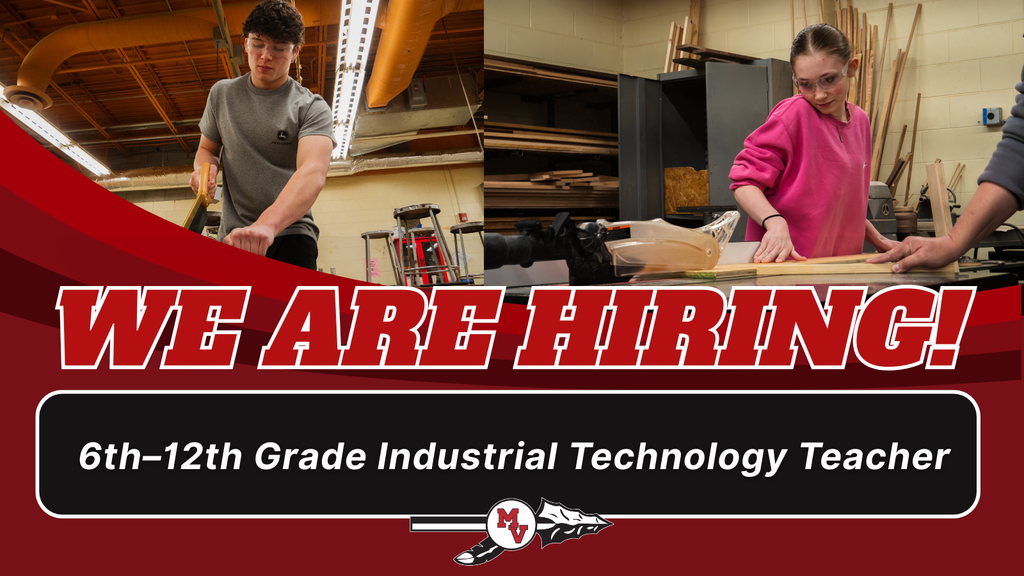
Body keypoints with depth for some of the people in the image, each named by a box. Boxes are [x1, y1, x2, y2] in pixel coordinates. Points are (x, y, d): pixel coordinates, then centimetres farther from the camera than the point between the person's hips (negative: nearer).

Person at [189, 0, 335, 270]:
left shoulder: (311, 107, -3)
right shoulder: (222, 94, 11)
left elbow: (313, 173, -20)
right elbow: (207, 148, 26)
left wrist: (267, 224, -39)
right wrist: (207, 166, -3)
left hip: (290, 233, -3)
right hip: (233, 236, 3)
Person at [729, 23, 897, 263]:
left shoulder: (860, 120, 12)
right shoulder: (794, 114, -10)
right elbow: (745, 182, -12)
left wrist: (877, 240, 23)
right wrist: (775, 223, -27)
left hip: (842, 262, 5)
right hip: (784, 260, -5)